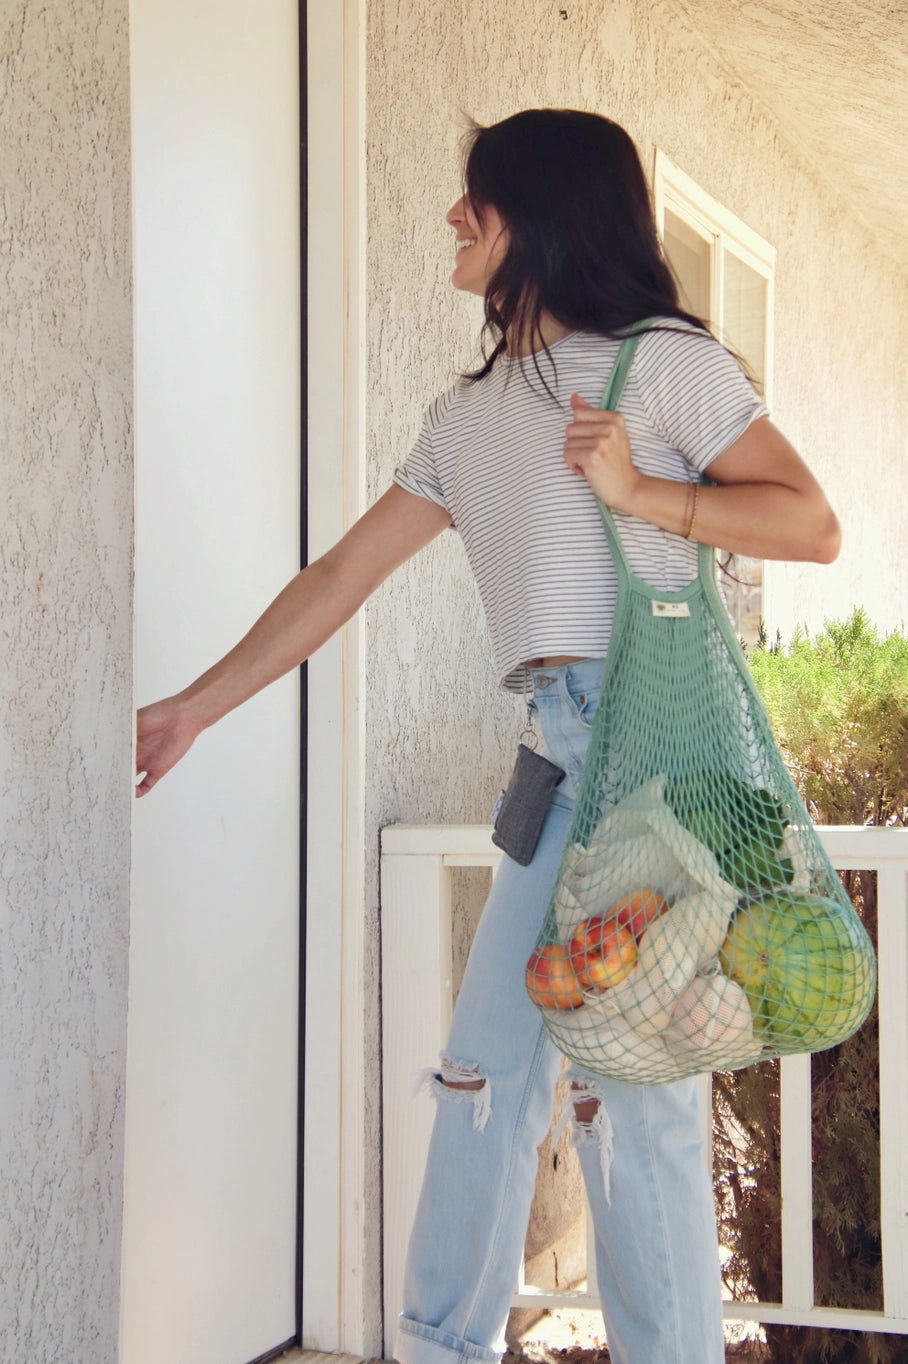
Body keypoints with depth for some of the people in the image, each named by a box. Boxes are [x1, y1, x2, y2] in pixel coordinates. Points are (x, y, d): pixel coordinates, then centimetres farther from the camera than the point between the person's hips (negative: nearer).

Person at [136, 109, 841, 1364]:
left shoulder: (663, 363, 1)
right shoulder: (468, 417, 20)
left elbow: (812, 523, -3)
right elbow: (341, 577, 20)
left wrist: (640, 492, -12)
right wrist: (194, 708, 20)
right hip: (561, 754, 7)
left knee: (633, 1081, -7)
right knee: (489, 1063, 10)